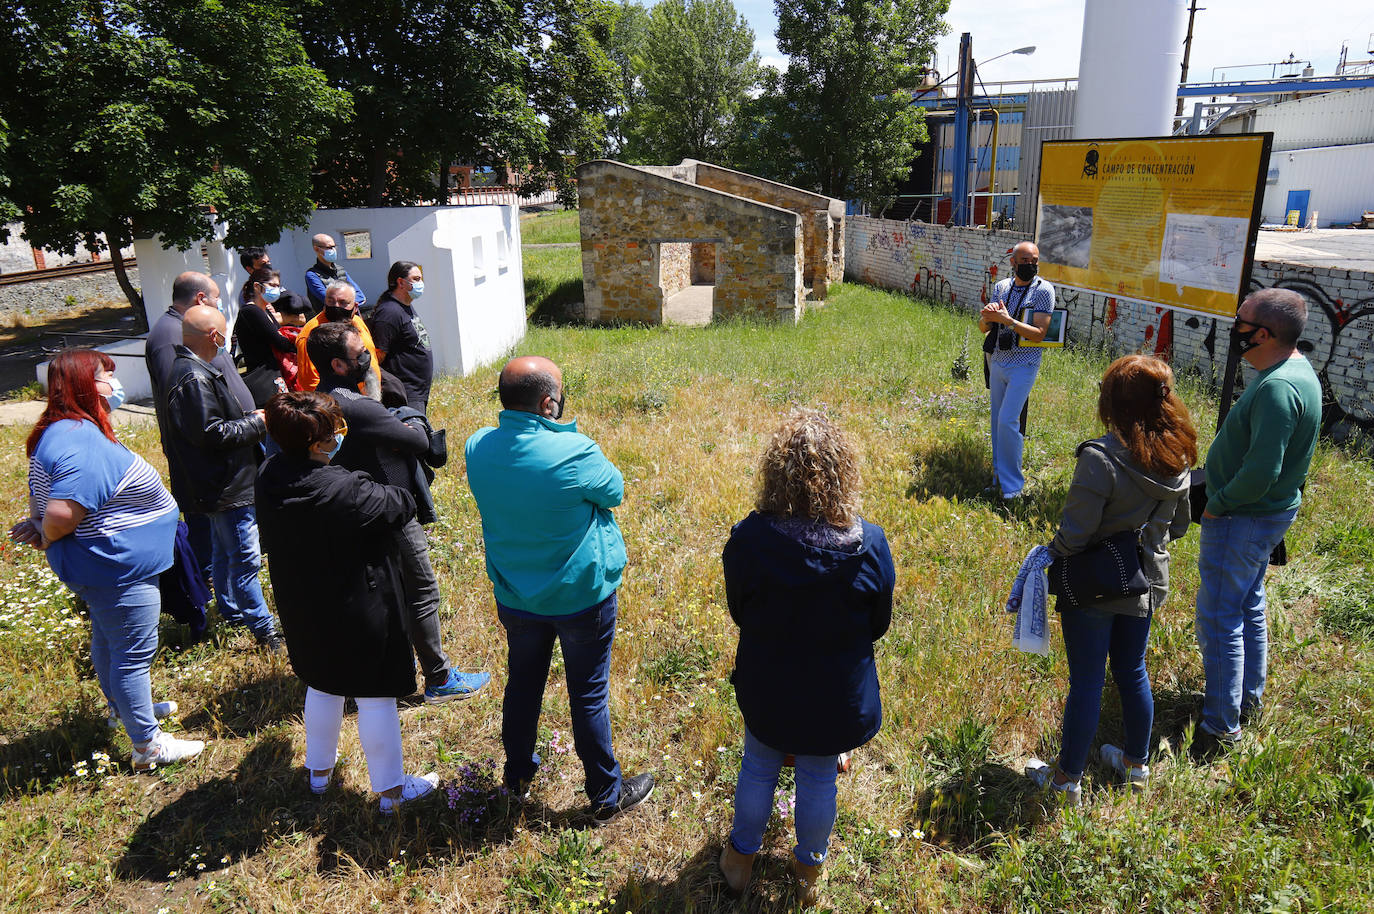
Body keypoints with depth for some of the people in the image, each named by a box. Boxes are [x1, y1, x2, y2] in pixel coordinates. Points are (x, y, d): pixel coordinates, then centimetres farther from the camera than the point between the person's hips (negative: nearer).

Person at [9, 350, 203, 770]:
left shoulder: (59, 432, 6)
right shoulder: (82, 444, -29)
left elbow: (42, 495, 17)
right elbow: (61, 514, -34)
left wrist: (40, 527, 3)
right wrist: (47, 538, -14)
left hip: (100, 570, 11)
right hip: (117, 569, -11)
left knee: (108, 640, 28)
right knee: (133, 655, 2)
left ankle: (121, 708, 51)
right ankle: (148, 746, 16)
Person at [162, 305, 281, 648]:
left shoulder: (195, 370, 11)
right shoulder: (194, 379, -23)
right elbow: (211, 433, -25)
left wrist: (248, 416, 10)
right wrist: (256, 422, -16)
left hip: (220, 486, 11)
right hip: (226, 487, -11)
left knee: (226, 552, 23)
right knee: (245, 558, -4)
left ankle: (231, 611, 39)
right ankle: (263, 629, 3)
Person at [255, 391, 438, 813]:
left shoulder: (270, 476, -11)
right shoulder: (345, 491, -33)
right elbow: (402, 505, -19)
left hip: (302, 610, 7)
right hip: (357, 612, -7)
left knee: (322, 684, 28)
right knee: (375, 697, 10)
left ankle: (319, 769, 48)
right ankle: (391, 790, 26)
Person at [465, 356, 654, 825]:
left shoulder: (477, 447, -12)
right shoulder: (574, 452, -29)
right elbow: (615, 490, -9)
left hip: (514, 597, 5)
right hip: (581, 597, -5)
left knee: (523, 683, 25)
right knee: (589, 696, 12)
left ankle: (518, 773, 46)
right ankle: (606, 794, 30)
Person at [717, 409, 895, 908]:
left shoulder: (747, 539, -26)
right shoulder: (870, 545, -24)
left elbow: (738, 612, -9)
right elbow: (878, 626, -8)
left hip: (766, 688, 0)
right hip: (837, 695, 0)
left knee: (758, 766, 25)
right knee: (819, 778, 23)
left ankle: (741, 858, 48)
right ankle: (809, 869, 48)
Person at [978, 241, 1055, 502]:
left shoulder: (1043, 290, -8)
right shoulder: (1001, 287, 7)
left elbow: (1039, 333, -15)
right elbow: (983, 328, 4)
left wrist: (1007, 320, -25)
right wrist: (987, 317, -19)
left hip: (1023, 366, -5)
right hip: (997, 362, 5)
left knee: (1008, 421, -13)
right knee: (998, 420, 9)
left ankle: (1012, 485, -3)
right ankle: (1000, 478, 20)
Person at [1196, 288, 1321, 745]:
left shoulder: (1278, 388, -28)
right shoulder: (1297, 370, 6)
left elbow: (1260, 473, -32)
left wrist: (1217, 505, -16)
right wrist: (1223, 499, 14)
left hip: (1243, 519, -10)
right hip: (1268, 512, 10)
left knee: (1219, 617, 0)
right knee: (1248, 606, 23)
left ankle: (1221, 723, 11)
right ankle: (1248, 696, 39)